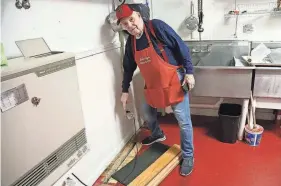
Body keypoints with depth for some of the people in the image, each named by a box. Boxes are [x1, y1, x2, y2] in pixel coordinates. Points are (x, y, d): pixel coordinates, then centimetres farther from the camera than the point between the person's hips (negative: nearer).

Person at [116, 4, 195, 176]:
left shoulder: (157, 26, -17)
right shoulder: (130, 42, 3)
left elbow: (181, 47, -15)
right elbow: (128, 68, 14)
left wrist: (189, 72, -17)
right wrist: (125, 91, 16)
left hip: (174, 82, -6)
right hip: (153, 86, 7)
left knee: (184, 121, 0)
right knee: (147, 111, 22)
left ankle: (188, 156, 20)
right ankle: (157, 134, 52)